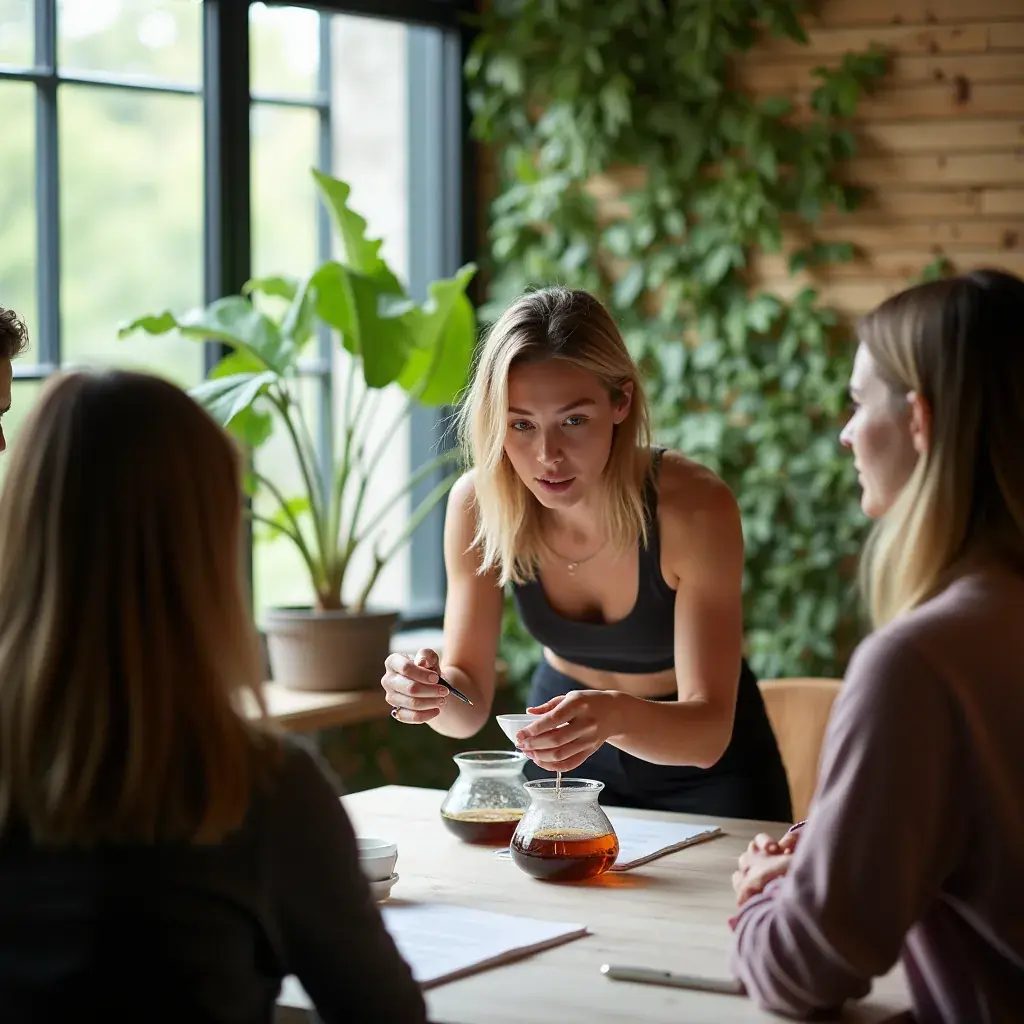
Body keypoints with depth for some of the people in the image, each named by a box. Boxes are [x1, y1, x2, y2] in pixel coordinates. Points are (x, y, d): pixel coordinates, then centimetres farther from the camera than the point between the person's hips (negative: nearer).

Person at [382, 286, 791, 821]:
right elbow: (470, 703, -14)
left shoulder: (694, 510, -28)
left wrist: (615, 715, -50)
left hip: (704, 771, -2)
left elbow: (708, 731, -30)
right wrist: (434, 692, -37)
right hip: (565, 756, 2)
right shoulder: (479, 504, -20)